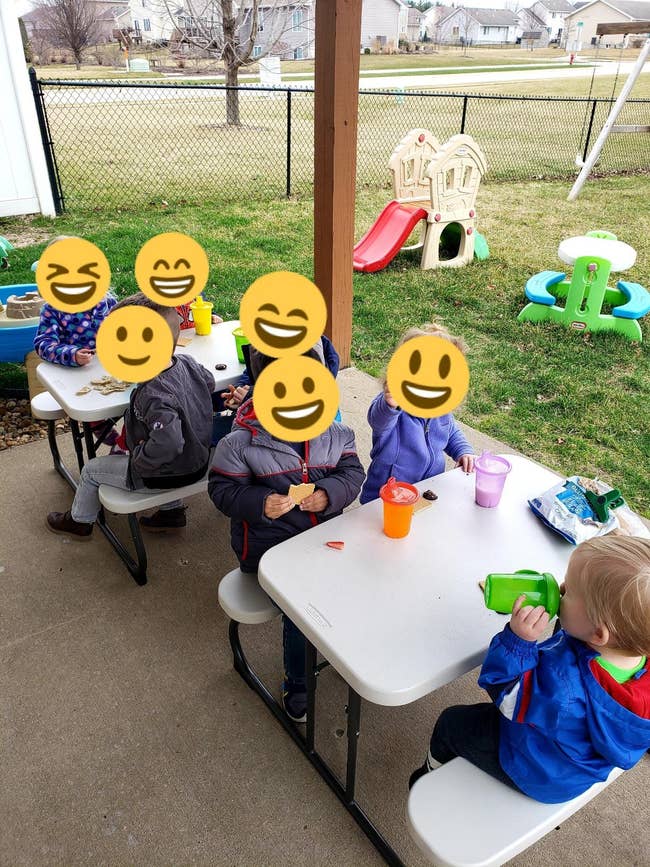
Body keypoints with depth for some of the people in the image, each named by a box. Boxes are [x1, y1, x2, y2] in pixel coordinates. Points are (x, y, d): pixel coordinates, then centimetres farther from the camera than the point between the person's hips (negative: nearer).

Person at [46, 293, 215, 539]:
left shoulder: (155, 396, -35)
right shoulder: (187, 363, -10)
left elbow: (165, 446, -44)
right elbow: (209, 382, 10)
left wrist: (137, 457, -26)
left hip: (169, 474, -8)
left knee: (91, 470, 13)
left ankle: (79, 521, 39)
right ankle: (173, 511, 42)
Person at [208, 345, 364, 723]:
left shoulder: (333, 432, 2)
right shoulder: (240, 443, -10)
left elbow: (353, 472, 4)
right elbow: (223, 490, -6)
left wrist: (329, 493, -17)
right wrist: (260, 503, -24)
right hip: (271, 546, -4)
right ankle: (298, 685, 11)